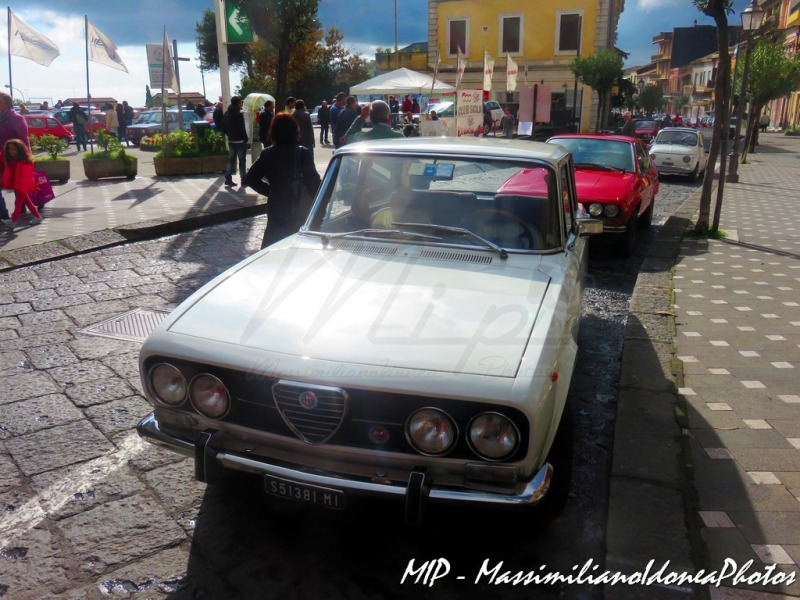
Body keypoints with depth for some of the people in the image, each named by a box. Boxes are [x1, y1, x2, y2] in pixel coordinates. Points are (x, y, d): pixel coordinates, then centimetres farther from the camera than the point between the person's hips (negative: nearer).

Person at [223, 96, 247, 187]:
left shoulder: (226, 114, 10)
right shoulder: (239, 113, -13)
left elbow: (224, 128, 12)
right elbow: (242, 128, -17)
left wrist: (230, 135, 17)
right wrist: (245, 139, -9)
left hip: (231, 141, 7)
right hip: (240, 141, -7)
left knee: (231, 159, 11)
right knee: (242, 160, -1)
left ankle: (228, 179, 8)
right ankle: (243, 180, 1)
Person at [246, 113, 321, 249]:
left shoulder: (267, 154, 0)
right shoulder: (302, 153, -12)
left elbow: (251, 178, 3)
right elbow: (313, 181, -13)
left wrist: (270, 190, 9)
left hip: (276, 209, 3)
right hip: (299, 211, -3)